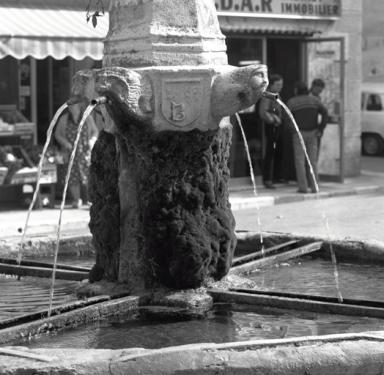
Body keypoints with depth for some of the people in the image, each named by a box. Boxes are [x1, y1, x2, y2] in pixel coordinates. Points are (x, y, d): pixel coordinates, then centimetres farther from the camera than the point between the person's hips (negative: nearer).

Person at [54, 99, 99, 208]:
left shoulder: (87, 118, 7)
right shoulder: (64, 119, 6)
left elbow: (95, 131, 16)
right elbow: (57, 134, 9)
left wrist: (92, 140, -4)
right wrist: (65, 143, -8)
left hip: (85, 152, -1)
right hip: (71, 153, 1)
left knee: (88, 174, -11)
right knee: (73, 176, -2)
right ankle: (76, 200, 8)